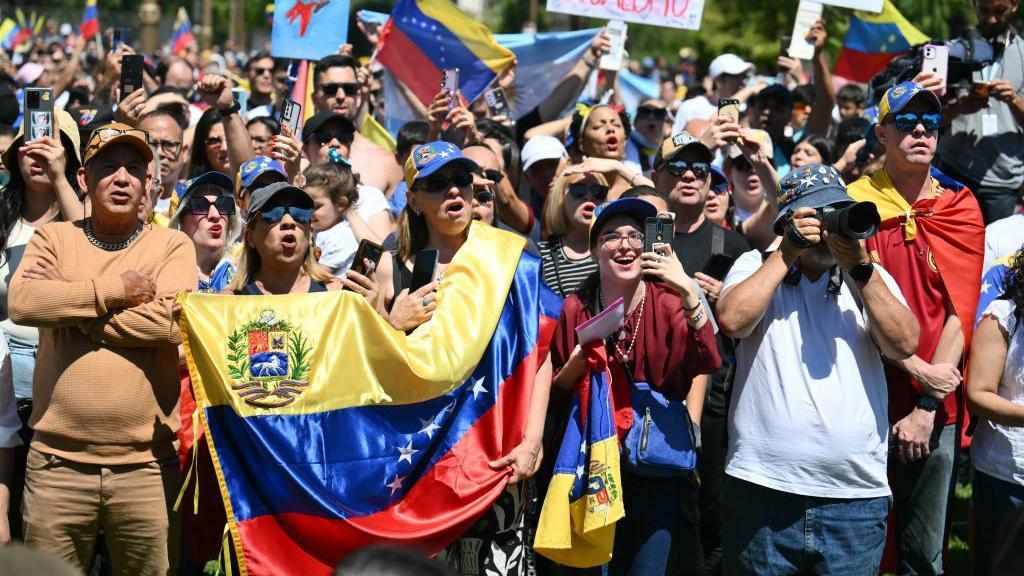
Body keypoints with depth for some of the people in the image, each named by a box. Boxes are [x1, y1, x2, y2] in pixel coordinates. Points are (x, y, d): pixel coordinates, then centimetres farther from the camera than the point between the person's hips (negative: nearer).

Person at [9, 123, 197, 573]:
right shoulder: (52, 238, 9)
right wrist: (117, 290, -10)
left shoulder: (173, 245, 5)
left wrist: (67, 303, -8)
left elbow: (169, 321, -13)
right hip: (58, 460, 1)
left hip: (145, 464, -1)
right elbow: (21, 302, -11)